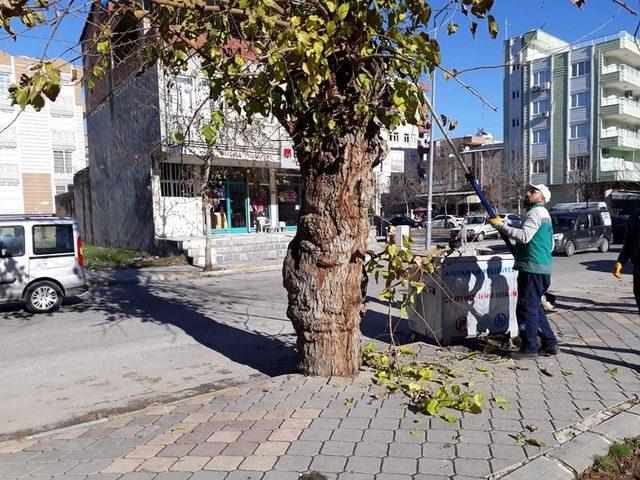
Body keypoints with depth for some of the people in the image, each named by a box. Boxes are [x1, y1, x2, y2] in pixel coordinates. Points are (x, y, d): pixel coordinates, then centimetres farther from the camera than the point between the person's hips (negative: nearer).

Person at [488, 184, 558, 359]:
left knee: (527, 308, -6)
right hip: (542, 268, 11)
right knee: (535, 307, 17)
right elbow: (551, 245, 28)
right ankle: (550, 343, 23)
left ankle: (529, 348, 0)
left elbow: (524, 236, -25)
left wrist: (501, 226, -22)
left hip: (532, 269, -11)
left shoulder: (535, 212, -10)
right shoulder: (544, 214, 23)